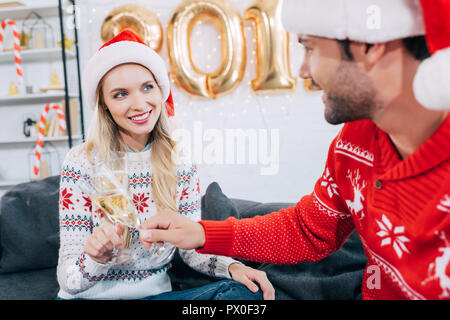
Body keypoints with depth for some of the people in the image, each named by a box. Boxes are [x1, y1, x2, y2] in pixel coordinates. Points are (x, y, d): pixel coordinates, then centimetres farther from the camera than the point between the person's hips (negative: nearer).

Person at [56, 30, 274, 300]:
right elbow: (68, 282, -12)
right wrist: (96, 258, -34)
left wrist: (232, 266, -16)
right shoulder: (82, 163, -12)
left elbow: (191, 247, 3)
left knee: (248, 290, -20)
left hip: (156, 292, 4)